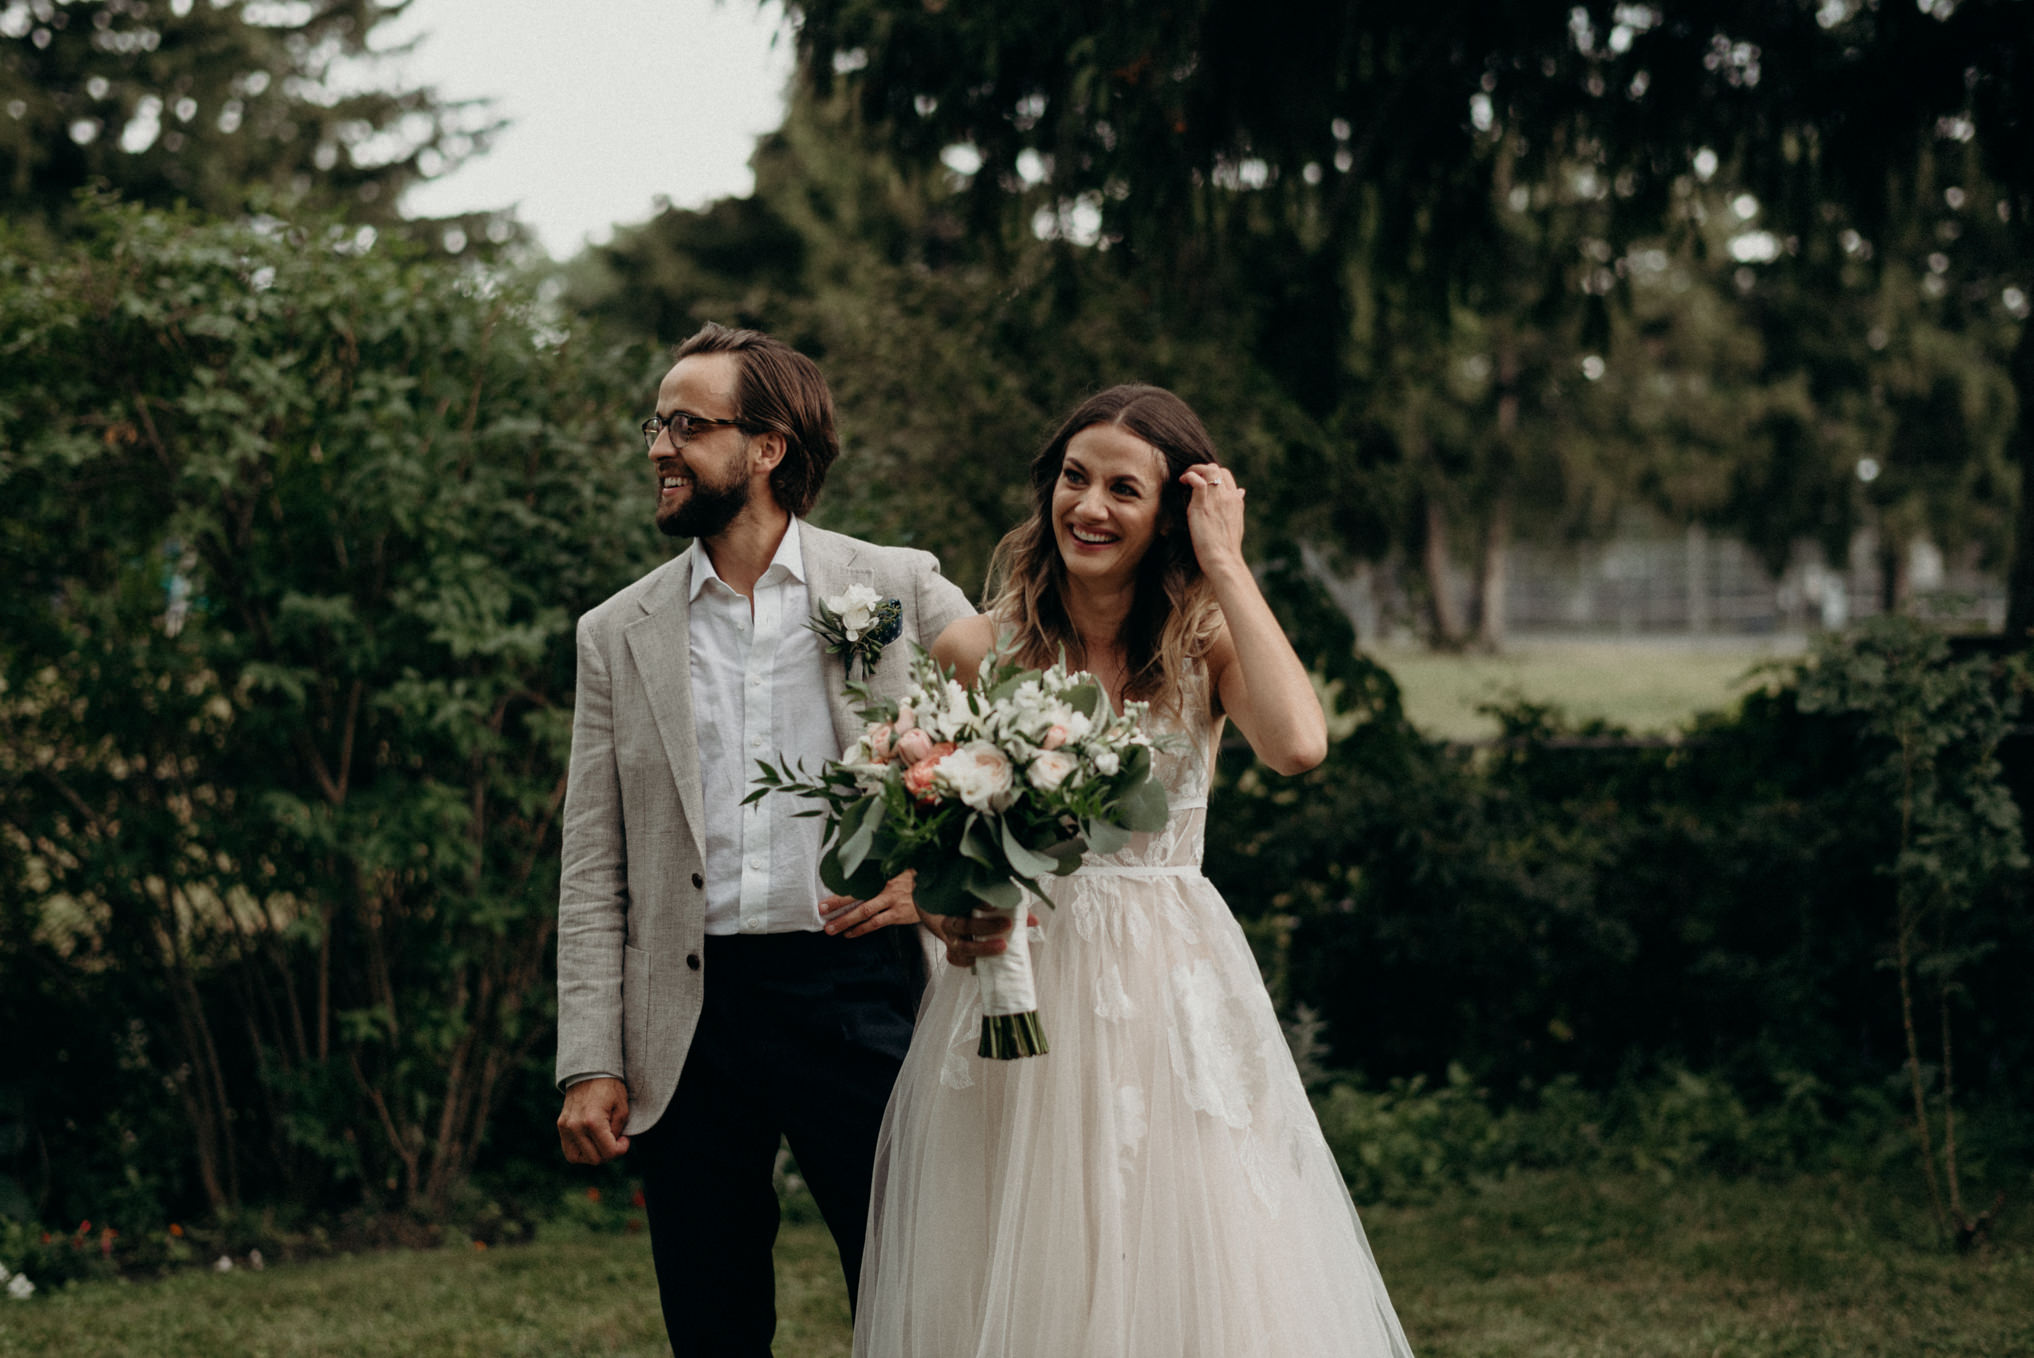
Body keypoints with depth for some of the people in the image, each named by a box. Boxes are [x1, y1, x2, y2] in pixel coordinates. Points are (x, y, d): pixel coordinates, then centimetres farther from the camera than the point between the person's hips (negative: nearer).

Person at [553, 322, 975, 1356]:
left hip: (859, 997, -2)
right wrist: (590, 1065, 0)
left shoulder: (900, 589, 4)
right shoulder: (617, 634, 9)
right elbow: (593, 873, 8)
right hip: (689, 1022, 2)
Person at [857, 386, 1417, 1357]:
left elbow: (1297, 744, -22)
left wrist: (1226, 565, -14)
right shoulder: (977, 649, 1)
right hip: (1013, 996, 0)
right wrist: (949, 915, -12)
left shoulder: (1206, 644, 0)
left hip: (1171, 992, 0)